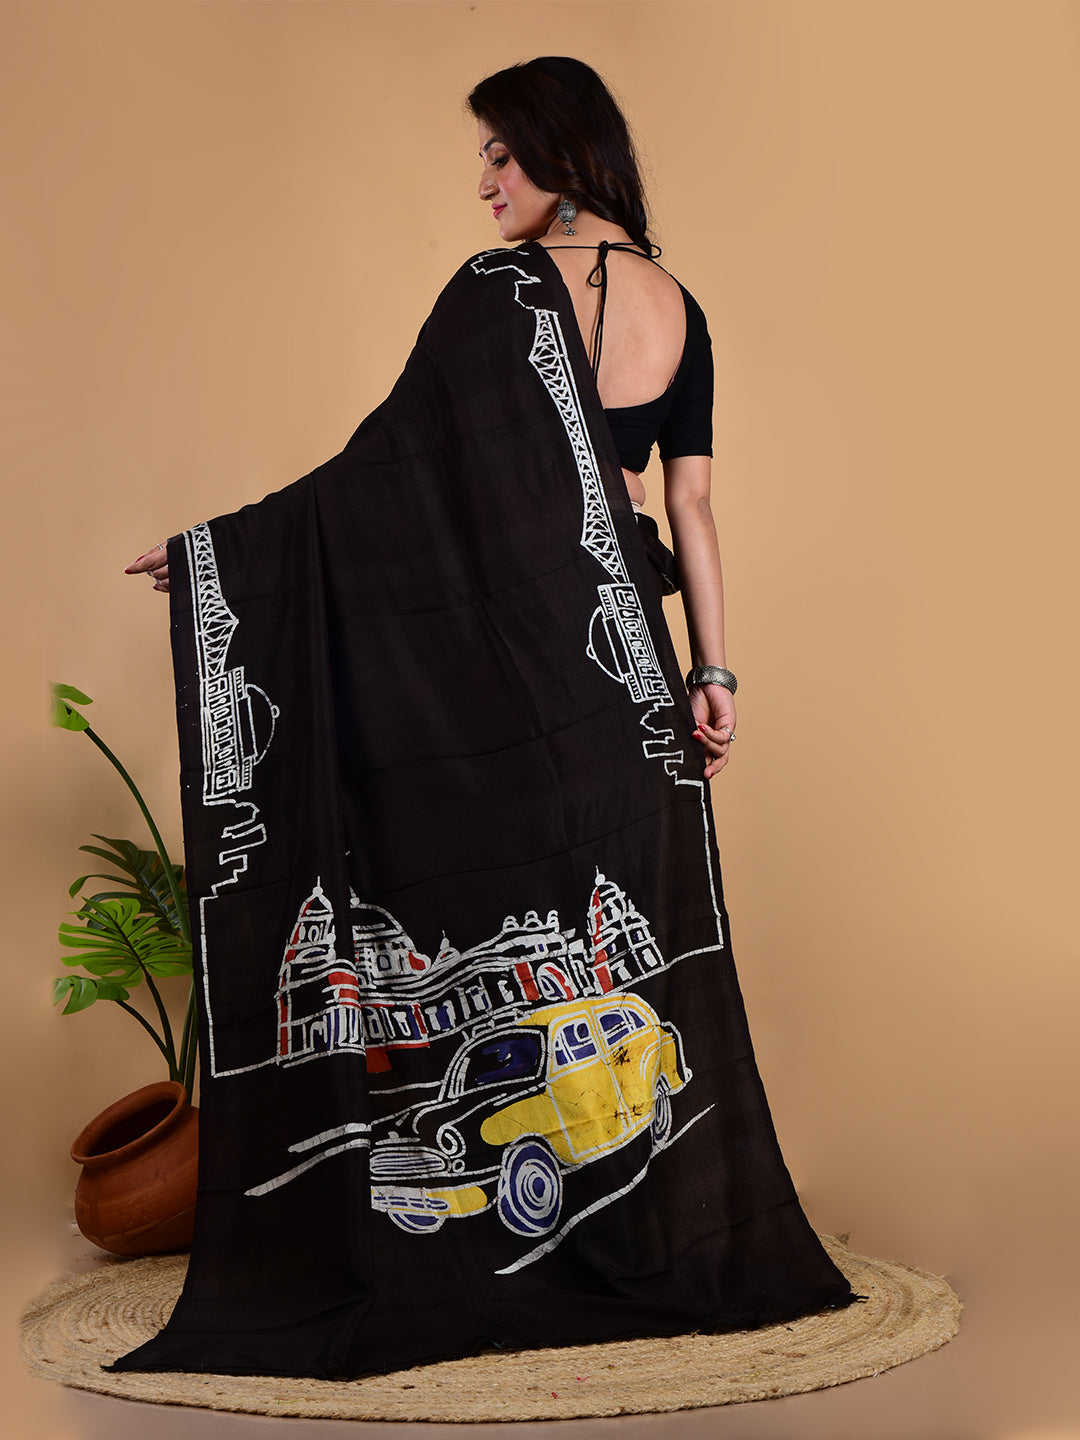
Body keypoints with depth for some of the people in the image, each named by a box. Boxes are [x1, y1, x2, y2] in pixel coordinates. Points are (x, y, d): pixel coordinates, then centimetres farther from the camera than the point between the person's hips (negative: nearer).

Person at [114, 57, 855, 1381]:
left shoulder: (500, 289, -9)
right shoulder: (677, 309, 9)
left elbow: (388, 462, -12)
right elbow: (692, 504, 6)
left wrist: (215, 549, -5)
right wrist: (712, 671, 7)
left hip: (502, 655, -6)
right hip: (623, 651, 6)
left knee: (488, 920, 3)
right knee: (625, 915, 12)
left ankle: (494, 1238, 12)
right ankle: (666, 1231, 22)